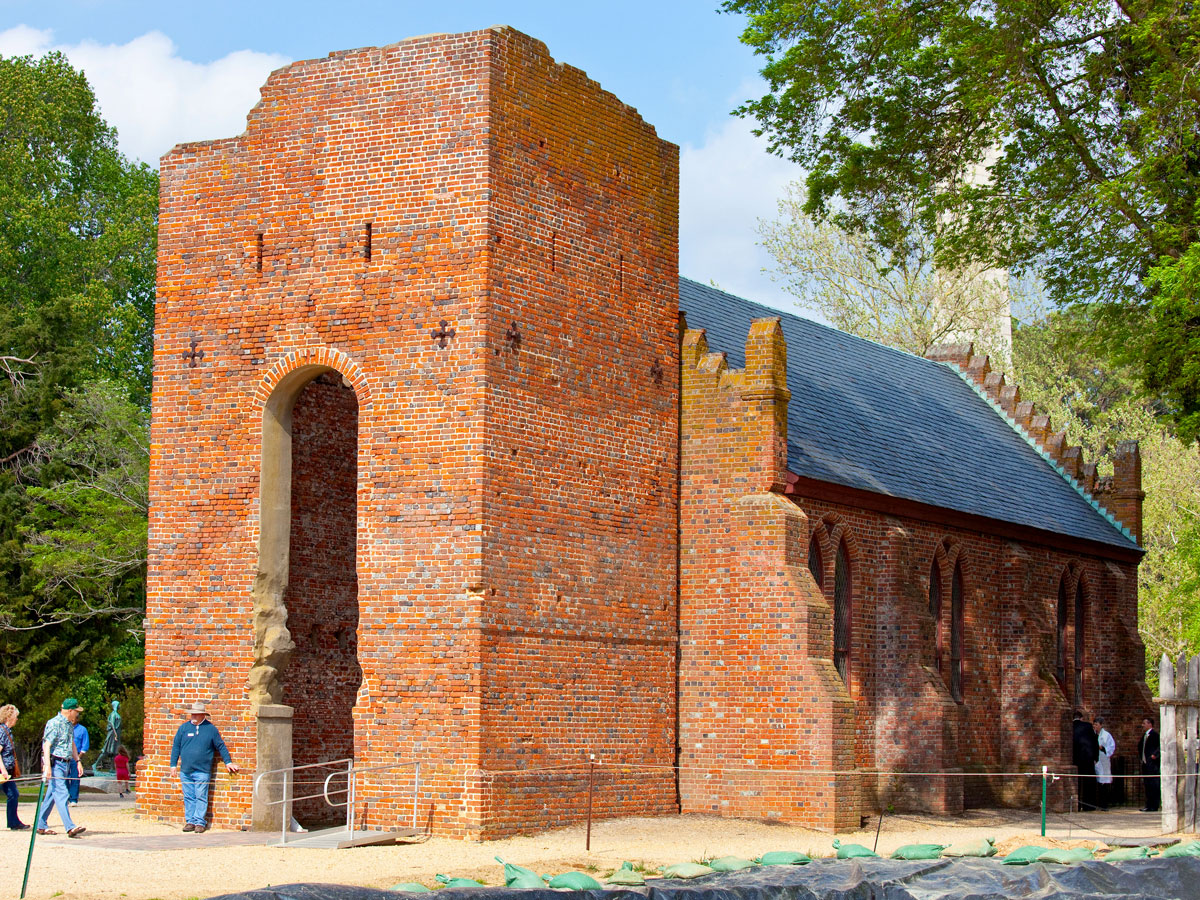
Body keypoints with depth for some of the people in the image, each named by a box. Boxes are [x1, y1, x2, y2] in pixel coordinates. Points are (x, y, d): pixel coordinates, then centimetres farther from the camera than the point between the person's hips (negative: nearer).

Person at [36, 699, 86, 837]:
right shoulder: (54, 723, -12)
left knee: (52, 795, 12)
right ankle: (70, 827, -21)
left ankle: (41, 825, 19)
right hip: (55, 763, -9)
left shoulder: (70, 724, 16)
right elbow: (46, 745, -18)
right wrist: (47, 766, -25)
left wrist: (77, 761, 23)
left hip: (66, 763, 9)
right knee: (61, 794, -14)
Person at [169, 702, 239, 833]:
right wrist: (173, 765, 7)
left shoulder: (211, 729, 5)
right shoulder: (184, 728, 9)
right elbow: (176, 747, 12)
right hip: (185, 771, 3)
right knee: (188, 798, 5)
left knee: (201, 797, -4)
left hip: (202, 771, -3)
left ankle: (200, 822, 0)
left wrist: (228, 762, 9)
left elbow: (221, 747, 11)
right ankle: (190, 821, 11)